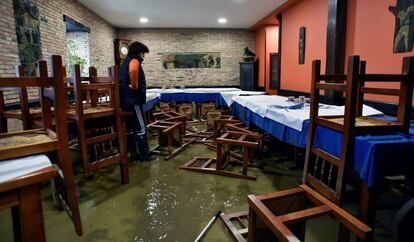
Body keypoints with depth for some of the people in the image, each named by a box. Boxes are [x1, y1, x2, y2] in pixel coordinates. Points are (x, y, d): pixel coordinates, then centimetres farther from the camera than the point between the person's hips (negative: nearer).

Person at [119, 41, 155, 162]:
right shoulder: (134, 61, -10)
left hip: (126, 100, 10)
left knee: (130, 127, 11)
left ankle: (133, 154, 18)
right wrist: (135, 86, -23)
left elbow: (123, 80, 28)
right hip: (133, 99, -10)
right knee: (141, 127, -3)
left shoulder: (125, 62, 21)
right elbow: (133, 71, -35)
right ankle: (144, 154, 3)